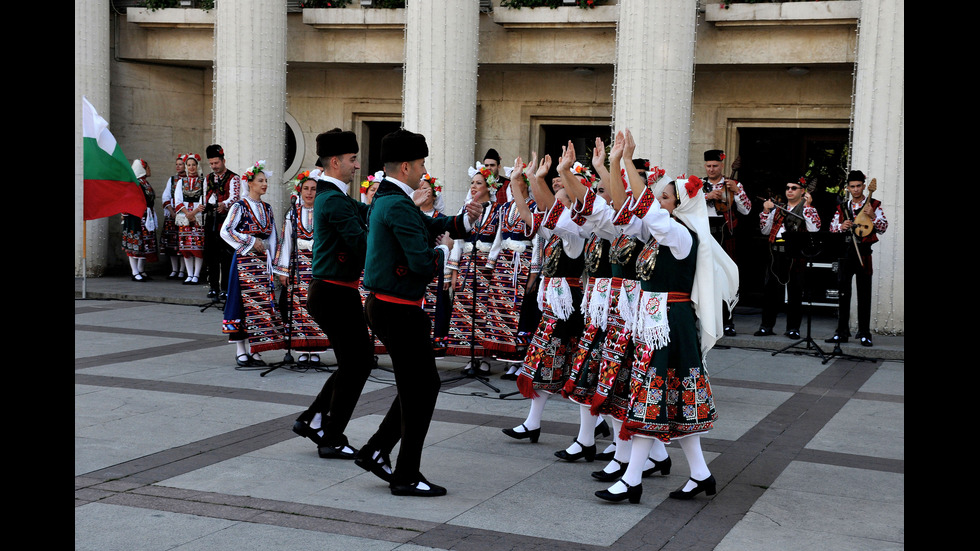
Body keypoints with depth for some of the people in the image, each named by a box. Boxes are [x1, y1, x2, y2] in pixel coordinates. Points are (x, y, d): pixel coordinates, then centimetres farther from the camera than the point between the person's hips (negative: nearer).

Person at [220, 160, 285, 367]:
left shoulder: (267, 209, 14)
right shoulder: (240, 206, -4)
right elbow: (226, 231, -11)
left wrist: (270, 260, 6)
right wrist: (250, 241, -12)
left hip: (262, 261, 6)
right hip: (244, 261, -6)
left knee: (262, 302, 2)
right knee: (244, 302, -6)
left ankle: (253, 350, 7)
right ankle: (241, 351, -1)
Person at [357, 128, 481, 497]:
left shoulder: (384, 200, 13)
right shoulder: (398, 206, -20)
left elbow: (430, 226, 21)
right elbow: (423, 265, -25)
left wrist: (465, 219, 4)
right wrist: (444, 251, -4)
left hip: (384, 305, 10)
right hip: (399, 311, -10)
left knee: (420, 385, 19)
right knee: (421, 389, 0)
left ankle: (376, 451, 23)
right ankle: (406, 476, 9)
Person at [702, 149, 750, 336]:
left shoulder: (733, 185, 10)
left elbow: (746, 210, 2)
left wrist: (737, 191, -10)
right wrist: (707, 196, -12)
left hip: (724, 236, -2)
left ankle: (728, 321, -1)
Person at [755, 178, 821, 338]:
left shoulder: (807, 209, 4)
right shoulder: (778, 207, 17)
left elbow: (814, 229, -13)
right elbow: (766, 230, 14)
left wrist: (807, 206, -13)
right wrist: (766, 211, 3)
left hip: (795, 254, -4)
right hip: (776, 254, 4)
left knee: (795, 292, 1)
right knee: (770, 289, 5)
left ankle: (793, 328, 9)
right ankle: (766, 325, 13)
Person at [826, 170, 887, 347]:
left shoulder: (873, 205, 5)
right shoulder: (842, 207, 14)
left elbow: (883, 228, -2)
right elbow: (832, 228, 12)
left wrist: (873, 216, -20)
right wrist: (842, 226, -9)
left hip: (863, 252, -3)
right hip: (845, 251, 3)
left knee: (864, 294, -1)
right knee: (843, 293, 3)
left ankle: (864, 334, 4)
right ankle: (841, 332, 8)